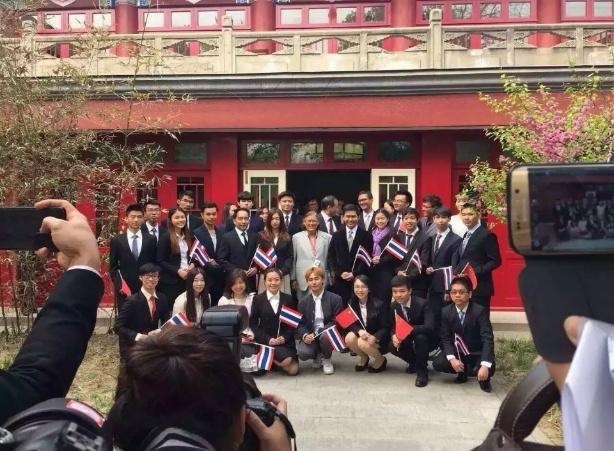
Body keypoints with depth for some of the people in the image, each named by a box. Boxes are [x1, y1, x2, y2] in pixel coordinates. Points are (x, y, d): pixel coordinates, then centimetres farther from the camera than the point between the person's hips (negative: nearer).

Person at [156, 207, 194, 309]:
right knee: (172, 308, -3)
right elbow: (160, 261, -8)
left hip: (186, 279, 5)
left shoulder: (188, 237, 13)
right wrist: (178, 271, -16)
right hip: (170, 281, -5)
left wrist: (192, 265, 0)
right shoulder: (165, 238, -5)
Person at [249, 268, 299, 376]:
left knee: (293, 370, -13)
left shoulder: (288, 299, 9)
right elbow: (253, 324, 0)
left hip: (286, 341, 3)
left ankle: (274, 360, 14)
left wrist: (285, 337, -11)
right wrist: (267, 339, -13)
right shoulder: (258, 299, 3)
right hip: (266, 341, -3)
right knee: (286, 360, -25)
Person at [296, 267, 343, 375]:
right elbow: (301, 324, 5)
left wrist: (317, 333, -20)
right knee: (303, 353, -28)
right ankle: (317, 356, 11)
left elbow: (336, 322, -9)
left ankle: (326, 359, -3)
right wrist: (305, 335, -19)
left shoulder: (335, 299, -3)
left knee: (325, 335, -37)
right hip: (310, 337, 2)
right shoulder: (303, 302, 7)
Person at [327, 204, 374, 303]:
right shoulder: (336, 235, 10)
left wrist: (354, 274, -9)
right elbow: (331, 257, 7)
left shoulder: (366, 236, 3)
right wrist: (340, 273, -6)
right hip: (340, 279, 2)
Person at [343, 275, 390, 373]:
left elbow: (386, 328, -13)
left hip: (378, 338, -4)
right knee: (349, 339, -26)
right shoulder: (352, 303, -5)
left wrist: (374, 337, -32)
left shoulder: (379, 304, -17)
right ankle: (363, 358, 6)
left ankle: (381, 360, -1)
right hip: (362, 335, 4)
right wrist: (359, 331, -28)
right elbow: (351, 324, -4)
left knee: (362, 343, -32)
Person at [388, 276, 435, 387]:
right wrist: (394, 335, -23)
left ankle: (422, 371, -17)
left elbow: (430, 327, -37)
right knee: (393, 346, -20)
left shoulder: (422, 303, -26)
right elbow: (393, 326, 2)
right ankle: (415, 362, 10)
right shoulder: (394, 306, -8)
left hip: (426, 339, -5)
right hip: (409, 340, 6)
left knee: (420, 337, -37)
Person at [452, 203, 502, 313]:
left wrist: (477, 271, -21)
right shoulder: (466, 235, 17)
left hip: (479, 288, -7)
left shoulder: (487, 235, -8)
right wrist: (456, 272, 5)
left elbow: (495, 261, -11)